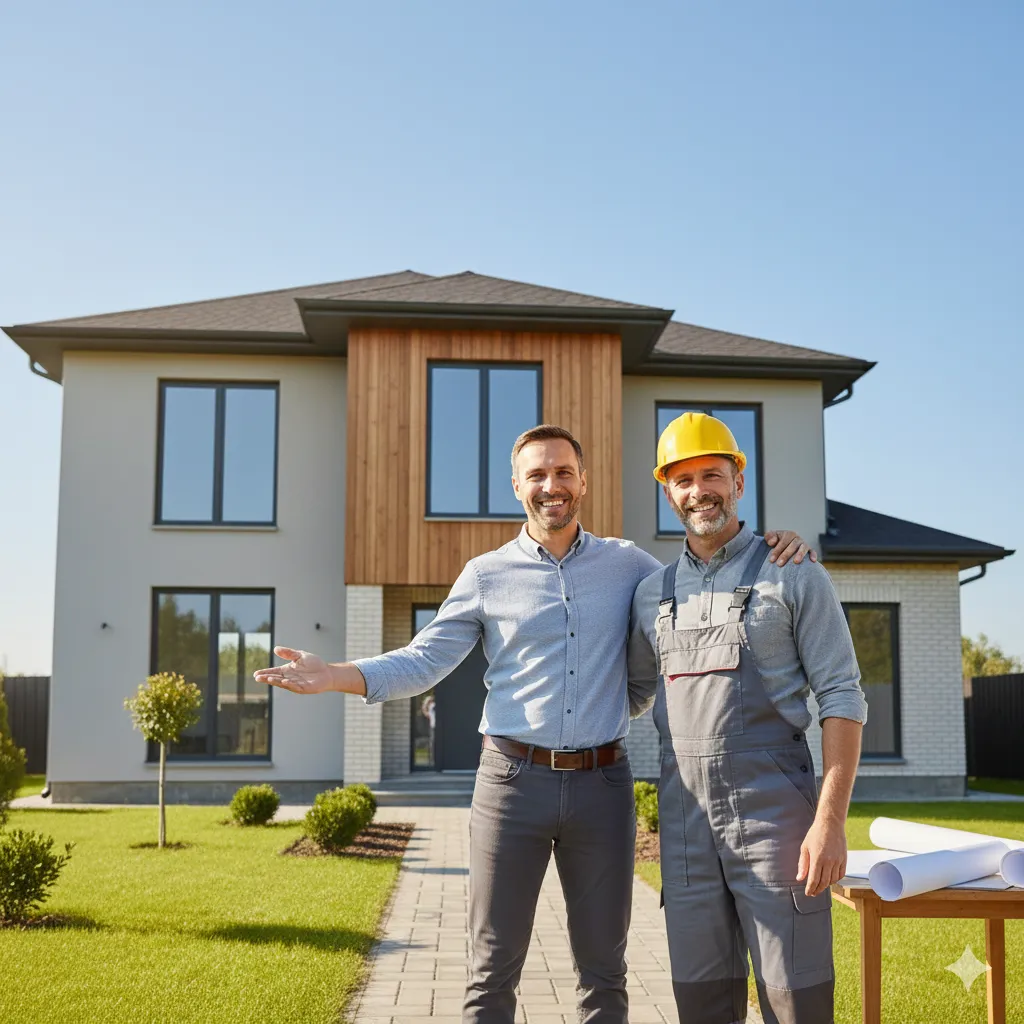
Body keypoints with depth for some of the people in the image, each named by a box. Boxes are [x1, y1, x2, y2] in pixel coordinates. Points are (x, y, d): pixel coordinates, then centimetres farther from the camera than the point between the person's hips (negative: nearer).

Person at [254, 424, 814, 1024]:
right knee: (493, 971, 5)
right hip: (513, 779, -1)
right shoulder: (486, 575, 5)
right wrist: (335, 676, -12)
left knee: (604, 970, 12)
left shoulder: (628, 564, 8)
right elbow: (423, 661, 2)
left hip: (603, 783, 1)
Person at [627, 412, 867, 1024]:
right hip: (684, 811, 4)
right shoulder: (653, 593, 12)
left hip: (773, 806, -4)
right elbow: (630, 690, 25)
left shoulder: (793, 575, -1)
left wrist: (831, 821, -14)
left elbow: (842, 699, -6)